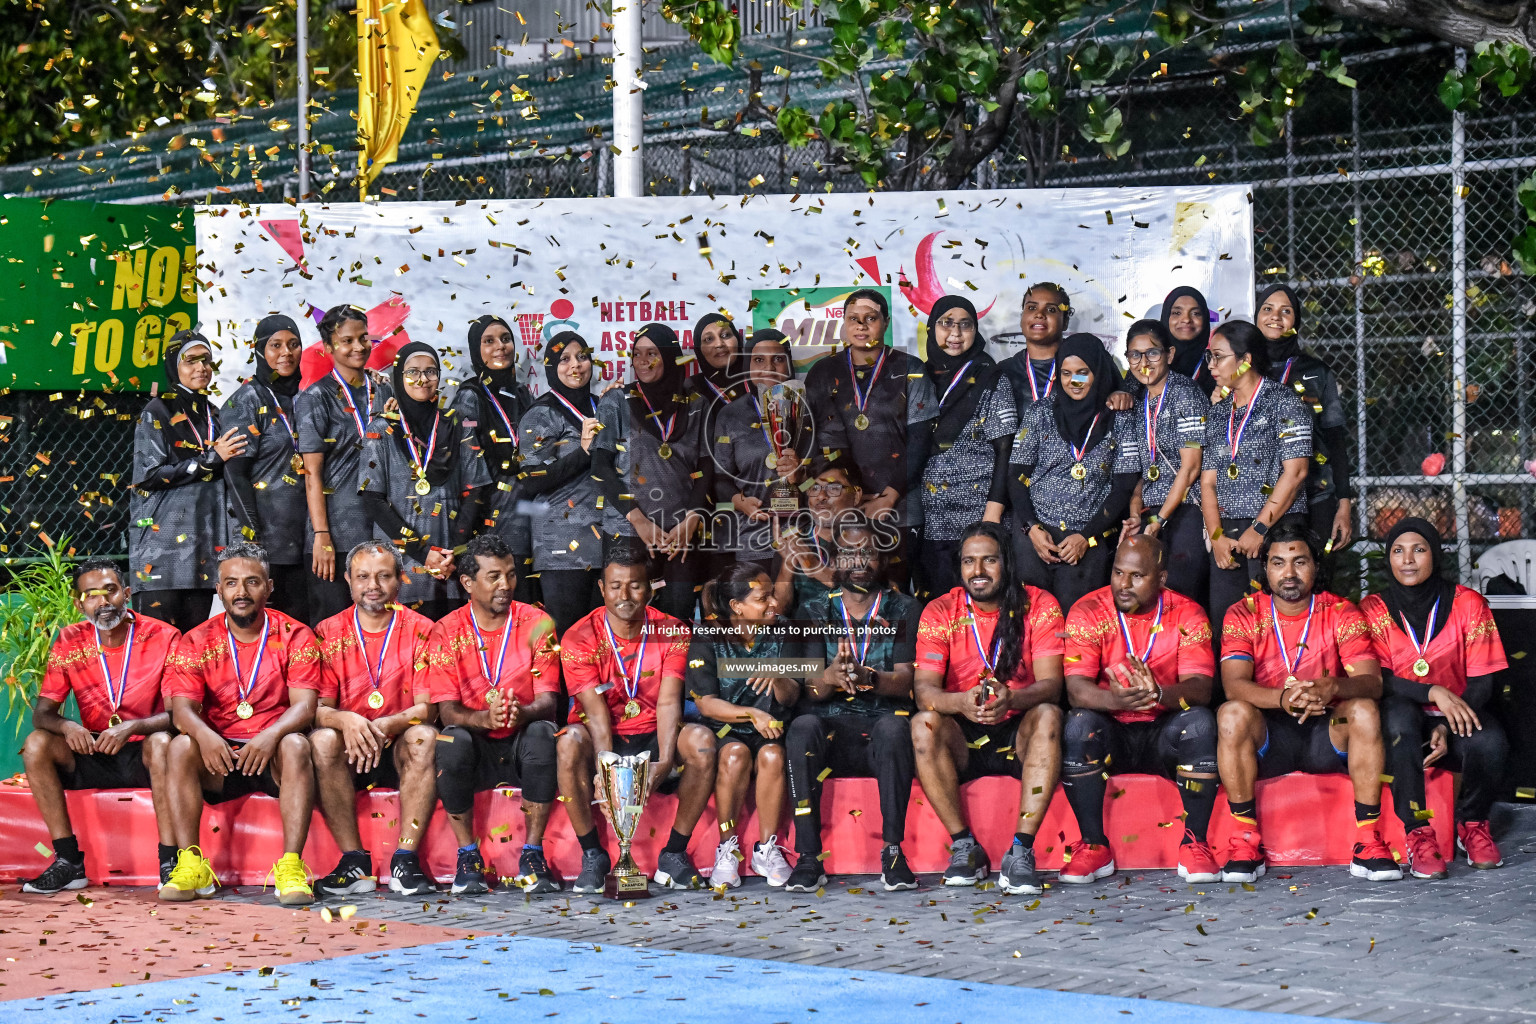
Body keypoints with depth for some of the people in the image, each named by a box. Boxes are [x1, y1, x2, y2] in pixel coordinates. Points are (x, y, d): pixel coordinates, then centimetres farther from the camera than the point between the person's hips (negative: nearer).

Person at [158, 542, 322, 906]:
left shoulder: (294, 637, 0)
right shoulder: (197, 643, 4)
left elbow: (304, 705, -11)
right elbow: (182, 708, -7)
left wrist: (271, 735, -33)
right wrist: (203, 734, -32)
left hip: (273, 754, -1)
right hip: (219, 754, 2)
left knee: (296, 745, -34)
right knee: (180, 747, -28)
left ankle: (291, 867, -37)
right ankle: (191, 865, -28)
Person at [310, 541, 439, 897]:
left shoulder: (420, 630, 0)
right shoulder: (329, 633, 3)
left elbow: (426, 707, -8)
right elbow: (318, 708, -5)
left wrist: (384, 727, -28)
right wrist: (346, 720, -29)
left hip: (399, 749, -1)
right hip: (348, 751, 1)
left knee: (424, 737, -32)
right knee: (322, 739, -30)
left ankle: (406, 860, -31)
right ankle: (354, 863, -27)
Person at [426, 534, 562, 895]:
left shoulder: (536, 624, -2)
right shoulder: (447, 631, -2)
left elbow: (547, 700, -9)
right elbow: (447, 710, -10)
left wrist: (522, 713, -34)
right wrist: (485, 718, -33)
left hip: (522, 745, 0)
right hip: (475, 749, 0)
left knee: (543, 733, -33)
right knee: (451, 740, -33)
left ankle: (532, 856, -24)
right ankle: (468, 858, -20)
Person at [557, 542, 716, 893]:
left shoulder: (672, 632, -3)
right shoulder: (579, 639, -7)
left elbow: (668, 702, -14)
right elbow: (595, 710, -17)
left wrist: (665, 762, -30)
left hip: (654, 738, 1)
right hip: (607, 744, -1)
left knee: (701, 739, -30)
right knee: (570, 741, -34)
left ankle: (674, 853, -16)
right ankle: (592, 856, -20)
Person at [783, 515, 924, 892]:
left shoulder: (905, 610, 10)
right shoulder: (813, 613, 13)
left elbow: (905, 681, -4)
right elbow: (809, 689, 1)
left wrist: (869, 677, -27)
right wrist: (830, 677, -25)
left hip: (883, 724, -1)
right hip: (831, 726, 1)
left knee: (892, 727, -36)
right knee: (802, 727, -33)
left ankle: (893, 853, -31)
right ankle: (808, 858, -32)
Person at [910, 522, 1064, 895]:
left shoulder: (1038, 606, -5)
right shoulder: (940, 612, -2)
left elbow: (1050, 685, -14)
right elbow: (924, 689, -12)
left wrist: (1011, 700, -38)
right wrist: (961, 702, -37)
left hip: (1020, 737, -1)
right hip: (963, 741, 1)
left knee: (1048, 715, -32)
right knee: (923, 723, -29)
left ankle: (1021, 850, -33)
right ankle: (965, 847, -21)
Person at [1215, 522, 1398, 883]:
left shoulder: (1341, 613, -1)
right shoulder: (1244, 615, -2)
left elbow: (1371, 682, -14)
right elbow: (1234, 684, -17)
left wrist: (1333, 688, -38)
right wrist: (1282, 697, -39)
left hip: (1325, 733, 1)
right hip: (1267, 737, -1)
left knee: (1364, 711, -29)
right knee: (1232, 714, -32)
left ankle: (1367, 842, -24)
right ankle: (1246, 843, -24)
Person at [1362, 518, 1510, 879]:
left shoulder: (1467, 604, -2)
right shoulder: (1374, 609, -1)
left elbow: (1481, 683, -4)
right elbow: (1376, 680, -10)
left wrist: (1448, 727, -21)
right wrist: (1434, 692, -28)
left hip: (1456, 718, 1)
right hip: (1404, 723, -1)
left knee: (1491, 741, -33)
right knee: (1399, 713, -37)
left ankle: (1472, 824, -2)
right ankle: (1417, 832, -30)